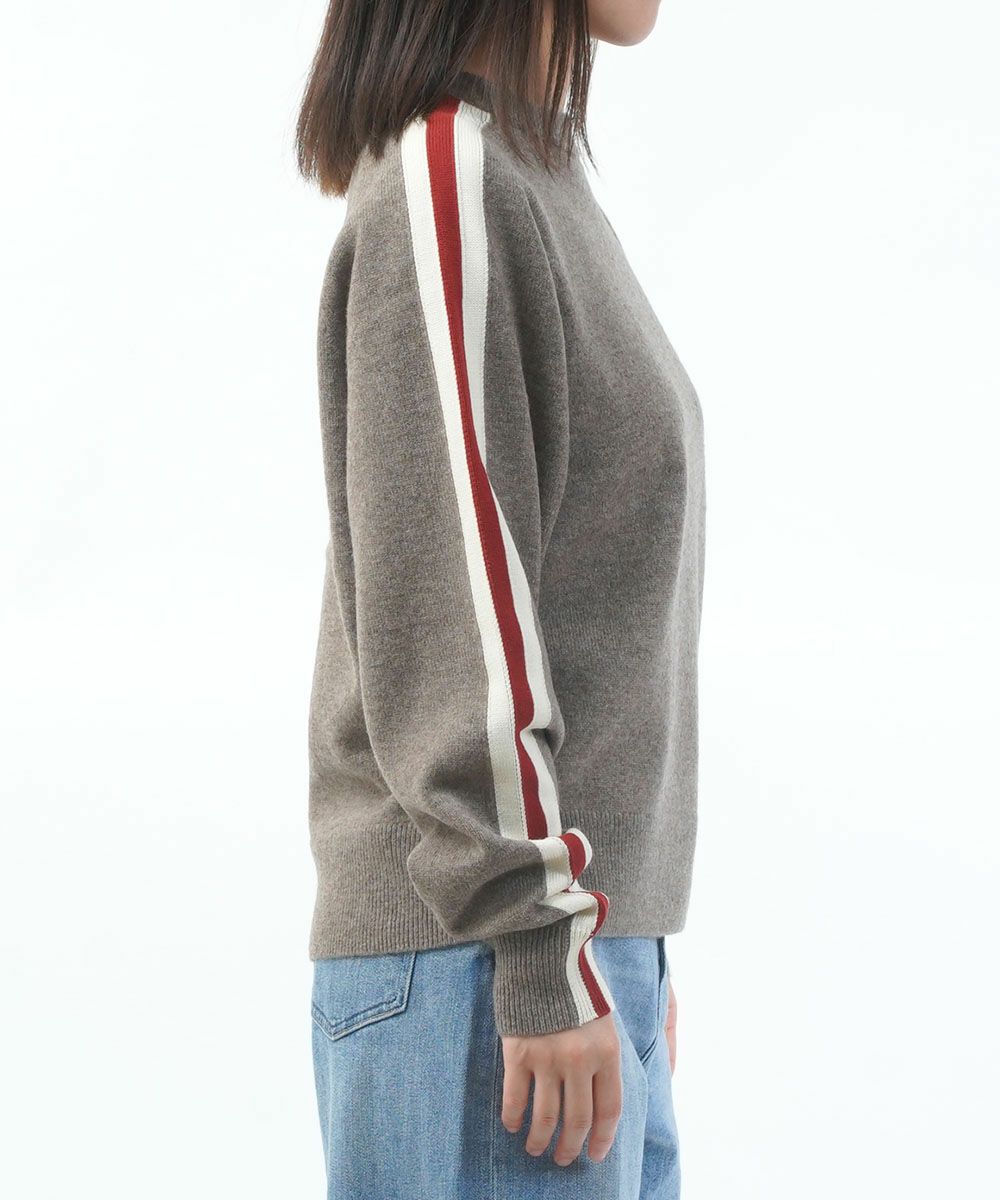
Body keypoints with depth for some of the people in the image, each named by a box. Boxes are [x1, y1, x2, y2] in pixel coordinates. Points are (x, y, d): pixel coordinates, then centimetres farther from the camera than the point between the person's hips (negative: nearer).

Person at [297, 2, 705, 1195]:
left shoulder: (542, 185, 17)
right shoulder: (446, 182, -10)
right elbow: (441, 609, -17)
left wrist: (626, 946, 17)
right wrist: (549, 957, -17)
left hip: (585, 920, 9)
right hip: (482, 953, -9)